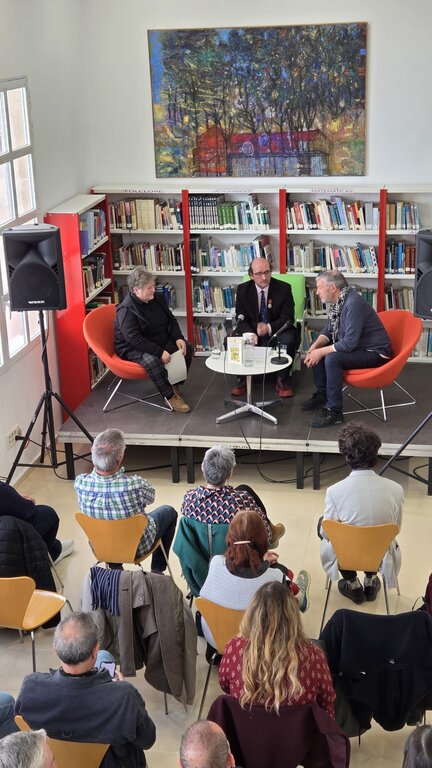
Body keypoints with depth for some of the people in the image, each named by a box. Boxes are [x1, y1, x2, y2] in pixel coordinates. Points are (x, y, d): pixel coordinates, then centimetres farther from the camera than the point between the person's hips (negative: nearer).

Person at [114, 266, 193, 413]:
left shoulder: (157, 300, 2)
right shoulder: (126, 310, -23)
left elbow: (171, 320, 13)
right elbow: (134, 339, -29)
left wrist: (178, 338, -7)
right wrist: (159, 352, -33)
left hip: (161, 342, 8)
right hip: (133, 348, -8)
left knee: (186, 348, -4)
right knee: (151, 361, -37)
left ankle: (174, 384, 7)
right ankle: (169, 396, -20)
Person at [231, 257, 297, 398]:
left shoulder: (283, 288, -9)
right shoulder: (243, 290, -3)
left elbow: (288, 319, -10)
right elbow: (241, 319, -4)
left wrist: (269, 328, -30)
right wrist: (250, 333, -27)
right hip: (252, 330, 2)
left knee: (288, 341, -34)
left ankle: (282, 380, -11)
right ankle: (241, 379, -3)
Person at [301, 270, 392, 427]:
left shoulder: (353, 304, -27)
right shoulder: (337, 302, 2)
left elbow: (350, 343, -31)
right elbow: (328, 331, 12)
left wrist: (321, 352, -23)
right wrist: (315, 346, -8)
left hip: (375, 352, -10)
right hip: (354, 346, 10)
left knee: (332, 359, -29)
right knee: (316, 350, 5)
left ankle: (334, 411, -19)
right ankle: (322, 395, 17)